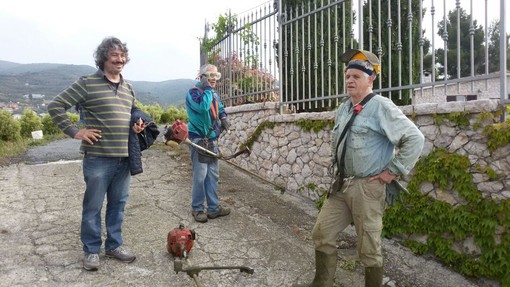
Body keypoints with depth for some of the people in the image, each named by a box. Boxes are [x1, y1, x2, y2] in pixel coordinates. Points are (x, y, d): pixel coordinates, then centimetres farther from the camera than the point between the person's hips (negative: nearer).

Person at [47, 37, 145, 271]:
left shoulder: (128, 87, 13)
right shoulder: (87, 83, -6)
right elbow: (55, 106, -5)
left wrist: (137, 125, 8)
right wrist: (75, 132, -11)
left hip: (124, 157, 6)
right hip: (98, 157, -5)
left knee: (118, 204, 14)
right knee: (93, 206, 6)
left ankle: (114, 245, 29)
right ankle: (91, 250, 22)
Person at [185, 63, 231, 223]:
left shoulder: (214, 93, 13)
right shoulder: (194, 92, -12)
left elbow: (219, 107, 30)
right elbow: (203, 107, -31)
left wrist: (223, 117, 10)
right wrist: (207, 89, -20)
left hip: (212, 140, 8)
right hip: (199, 139, -8)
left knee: (213, 175, 10)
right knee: (199, 176, -5)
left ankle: (214, 208, 17)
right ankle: (197, 209, 8)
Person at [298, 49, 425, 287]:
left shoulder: (381, 107, -13)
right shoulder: (343, 109, 12)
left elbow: (415, 138, -16)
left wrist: (393, 171, -14)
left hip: (367, 187, -8)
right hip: (341, 184, 8)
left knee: (368, 247, 4)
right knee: (322, 233, 10)